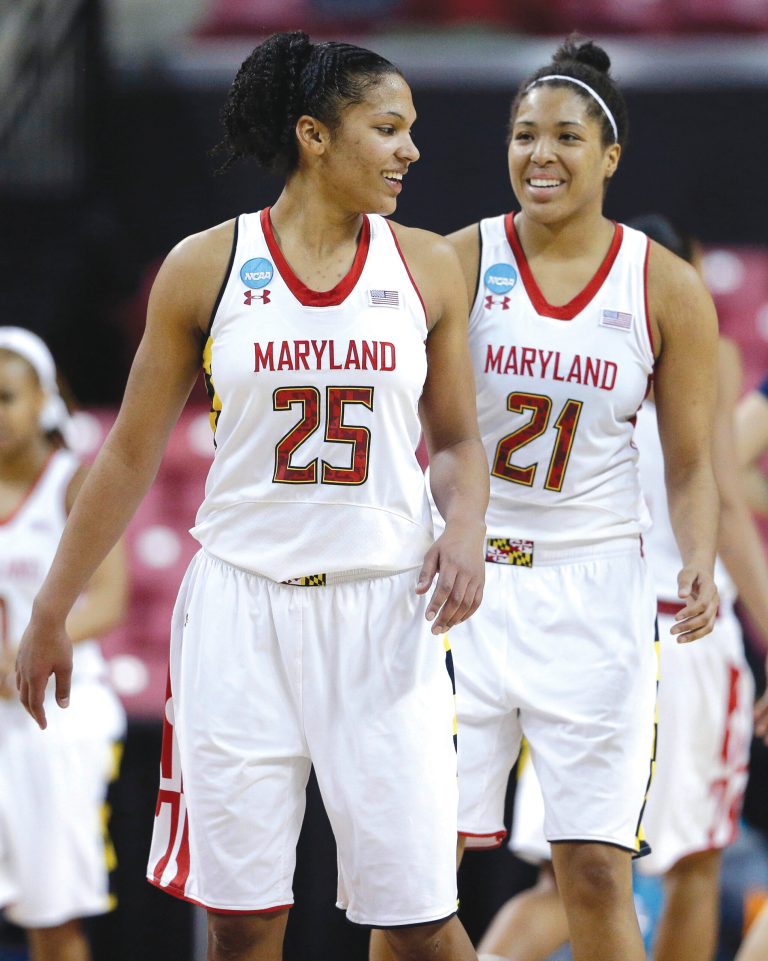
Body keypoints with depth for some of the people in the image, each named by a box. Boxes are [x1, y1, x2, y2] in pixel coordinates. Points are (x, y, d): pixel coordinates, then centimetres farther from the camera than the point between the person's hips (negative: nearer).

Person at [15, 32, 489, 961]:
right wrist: (51, 612, 8)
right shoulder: (206, 266, 1)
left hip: (382, 607, 1)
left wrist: (465, 525, -8)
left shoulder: (426, 266, 5)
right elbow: (131, 453, 7)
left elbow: (456, 439, 14)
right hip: (241, 603, 0)